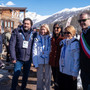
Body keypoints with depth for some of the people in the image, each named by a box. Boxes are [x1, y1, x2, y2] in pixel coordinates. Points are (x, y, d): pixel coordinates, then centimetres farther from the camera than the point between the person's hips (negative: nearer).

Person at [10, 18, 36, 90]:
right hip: (18, 59, -2)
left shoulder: (33, 34, 2)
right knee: (16, 75, 0)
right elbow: (12, 45, -7)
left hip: (28, 59, 2)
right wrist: (13, 57, -11)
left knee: (26, 75, 14)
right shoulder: (16, 31, -4)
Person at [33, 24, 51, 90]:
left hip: (48, 60, 1)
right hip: (39, 61, 0)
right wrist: (36, 63, -7)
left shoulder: (50, 39, 2)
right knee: (40, 77, 7)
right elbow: (34, 51, -2)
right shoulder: (37, 39, 0)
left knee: (47, 77, 6)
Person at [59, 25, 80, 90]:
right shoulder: (63, 42, 7)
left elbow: (77, 60, -15)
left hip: (71, 73, -6)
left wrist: (75, 73, -14)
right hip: (62, 72, 6)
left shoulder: (75, 43, -14)